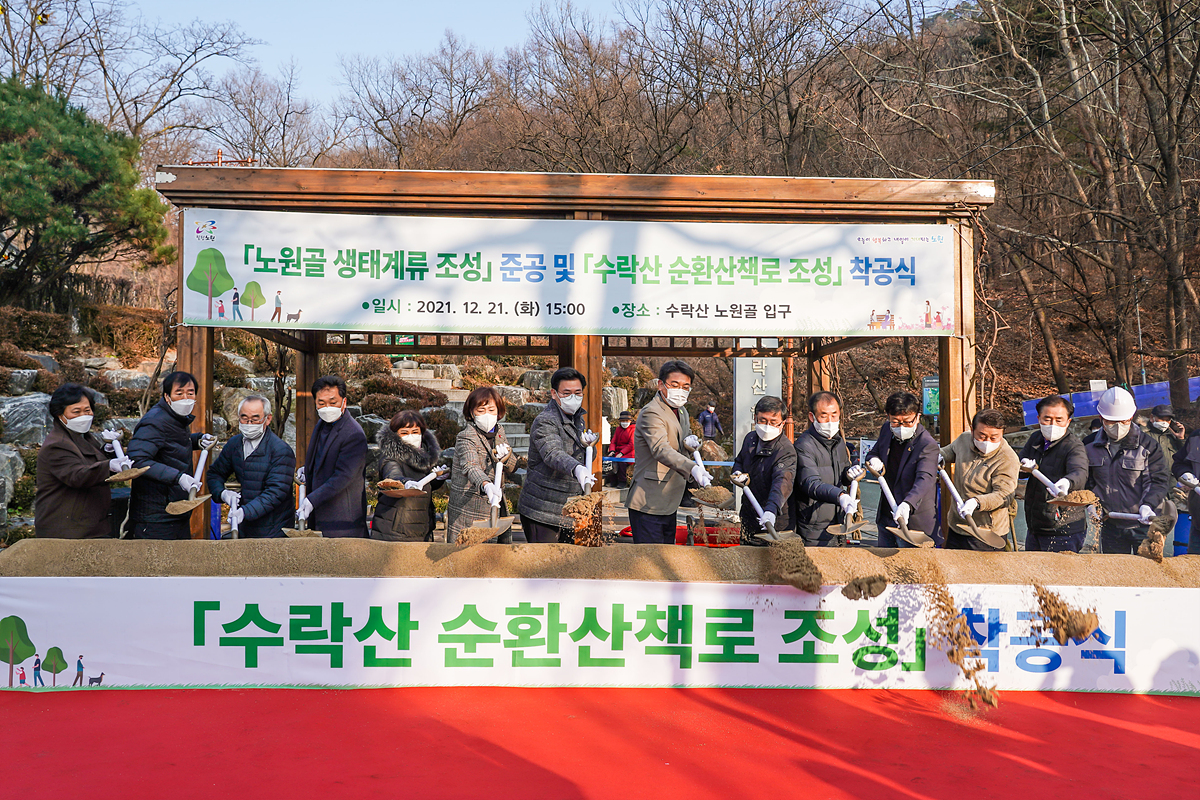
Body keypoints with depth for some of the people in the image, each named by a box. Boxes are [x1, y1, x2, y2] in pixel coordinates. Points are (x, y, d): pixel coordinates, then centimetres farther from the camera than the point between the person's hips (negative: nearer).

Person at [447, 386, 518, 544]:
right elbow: (470, 467, -31)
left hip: (496, 507, 6)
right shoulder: (466, 438, -13)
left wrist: (507, 456, -15)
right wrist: (487, 485, -52)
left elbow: (512, 468, 9)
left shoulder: (499, 432, 9)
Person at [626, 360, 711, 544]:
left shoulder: (682, 412, 15)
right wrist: (693, 468, -48)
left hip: (669, 504, 9)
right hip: (648, 504, -9)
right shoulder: (651, 413, -16)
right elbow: (661, 450, -33)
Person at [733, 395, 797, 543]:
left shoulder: (786, 451, -23)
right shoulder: (750, 438, 1)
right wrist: (738, 473, -2)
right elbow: (739, 460, 22)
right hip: (748, 517, 7)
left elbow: (782, 482, -40)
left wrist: (771, 510, -57)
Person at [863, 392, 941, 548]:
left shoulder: (928, 445, -21)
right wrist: (874, 460, -7)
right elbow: (873, 452, 20)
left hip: (913, 522, -7)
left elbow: (925, 480, -35)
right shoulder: (886, 430, 1)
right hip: (885, 517, 7)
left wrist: (907, 504, -53)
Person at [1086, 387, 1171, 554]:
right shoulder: (1089, 446, 2)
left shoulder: (1148, 445, -7)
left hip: (1145, 524, -3)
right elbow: (1085, 480, 13)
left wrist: (1148, 505, -26)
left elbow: (1159, 480, -10)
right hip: (1110, 526, 3)